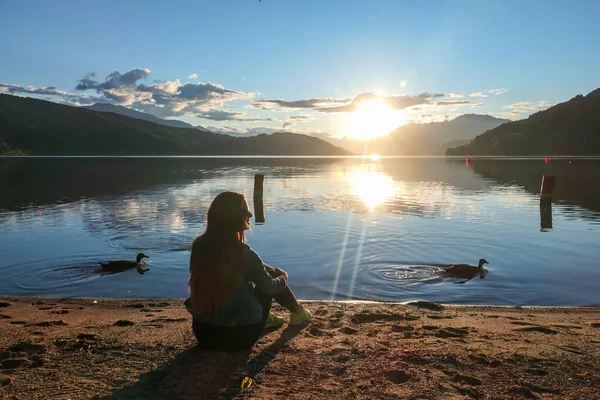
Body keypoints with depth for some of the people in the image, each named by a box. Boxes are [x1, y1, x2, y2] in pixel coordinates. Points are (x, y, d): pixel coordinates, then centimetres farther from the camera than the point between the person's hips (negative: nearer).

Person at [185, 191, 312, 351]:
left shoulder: (199, 245, -6)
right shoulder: (242, 252, -24)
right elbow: (270, 287, -5)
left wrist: (273, 271, 19)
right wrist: (282, 278, 17)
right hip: (240, 336, -5)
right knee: (267, 283, 17)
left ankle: (263, 317, 36)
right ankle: (298, 313, 40)